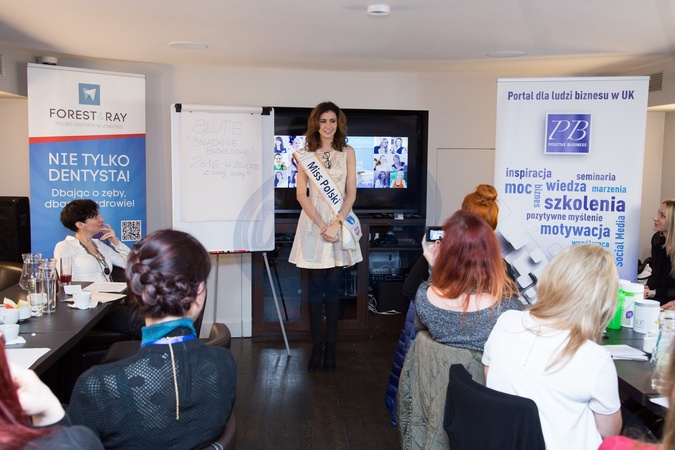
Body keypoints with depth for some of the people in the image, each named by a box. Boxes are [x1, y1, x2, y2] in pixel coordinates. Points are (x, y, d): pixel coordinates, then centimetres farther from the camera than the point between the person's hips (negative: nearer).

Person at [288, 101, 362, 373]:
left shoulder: (347, 152, 6)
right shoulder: (305, 154, 4)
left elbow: (351, 193, 1)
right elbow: (301, 194, -1)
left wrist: (336, 224, -12)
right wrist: (322, 225, -11)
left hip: (340, 221, 1)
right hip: (313, 222, 0)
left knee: (333, 288, 5)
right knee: (315, 288, 3)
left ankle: (330, 347, 14)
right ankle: (316, 347, 13)